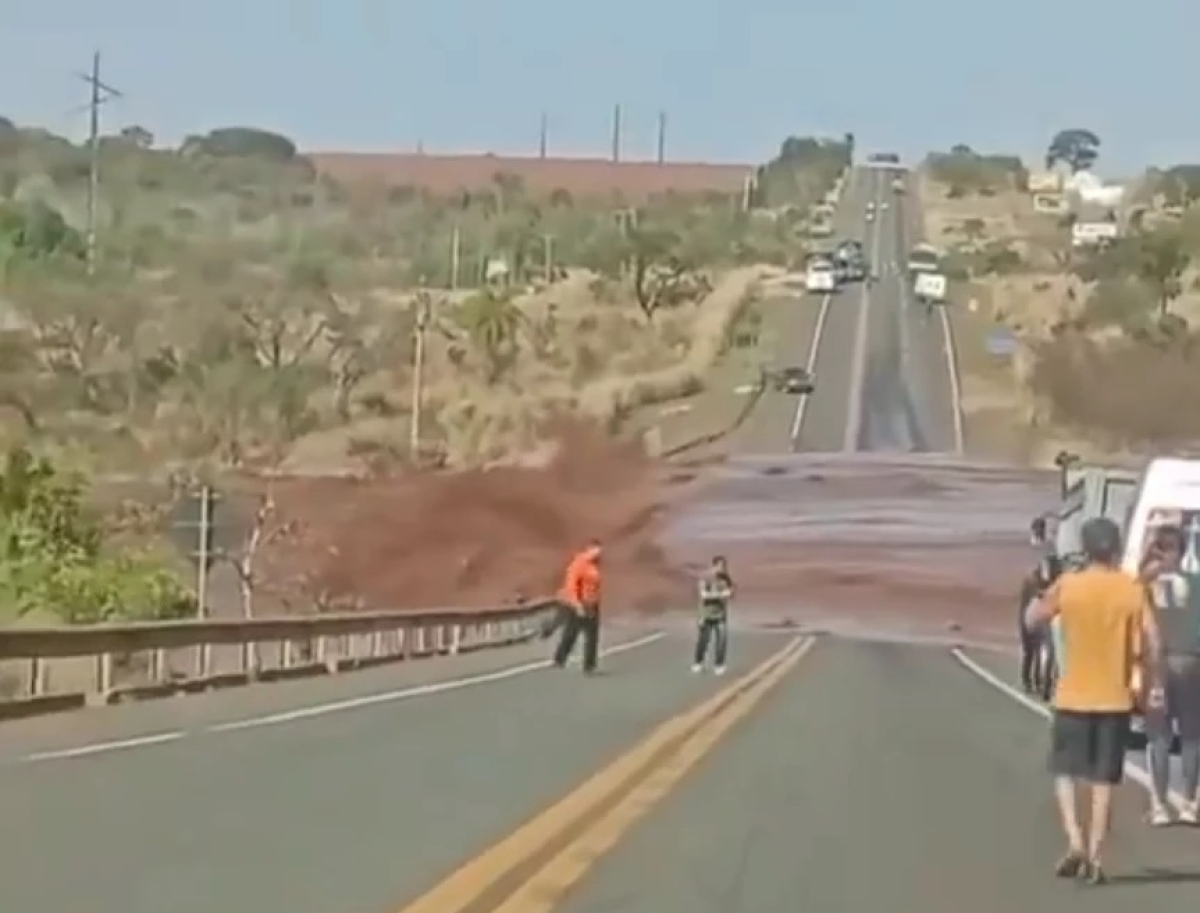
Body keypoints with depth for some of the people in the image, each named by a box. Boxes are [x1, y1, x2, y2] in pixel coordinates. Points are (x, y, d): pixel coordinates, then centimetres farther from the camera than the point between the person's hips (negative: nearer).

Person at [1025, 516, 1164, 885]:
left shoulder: (1067, 585, -6)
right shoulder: (1132, 588, -4)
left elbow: (1032, 620, 5)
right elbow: (1153, 642, -8)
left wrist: (1049, 594, 18)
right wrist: (1156, 684, 3)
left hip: (1072, 697, -1)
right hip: (1115, 699, 1)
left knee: (1066, 772, 13)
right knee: (1103, 781, 7)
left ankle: (1075, 842, -5)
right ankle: (1094, 857, 6)